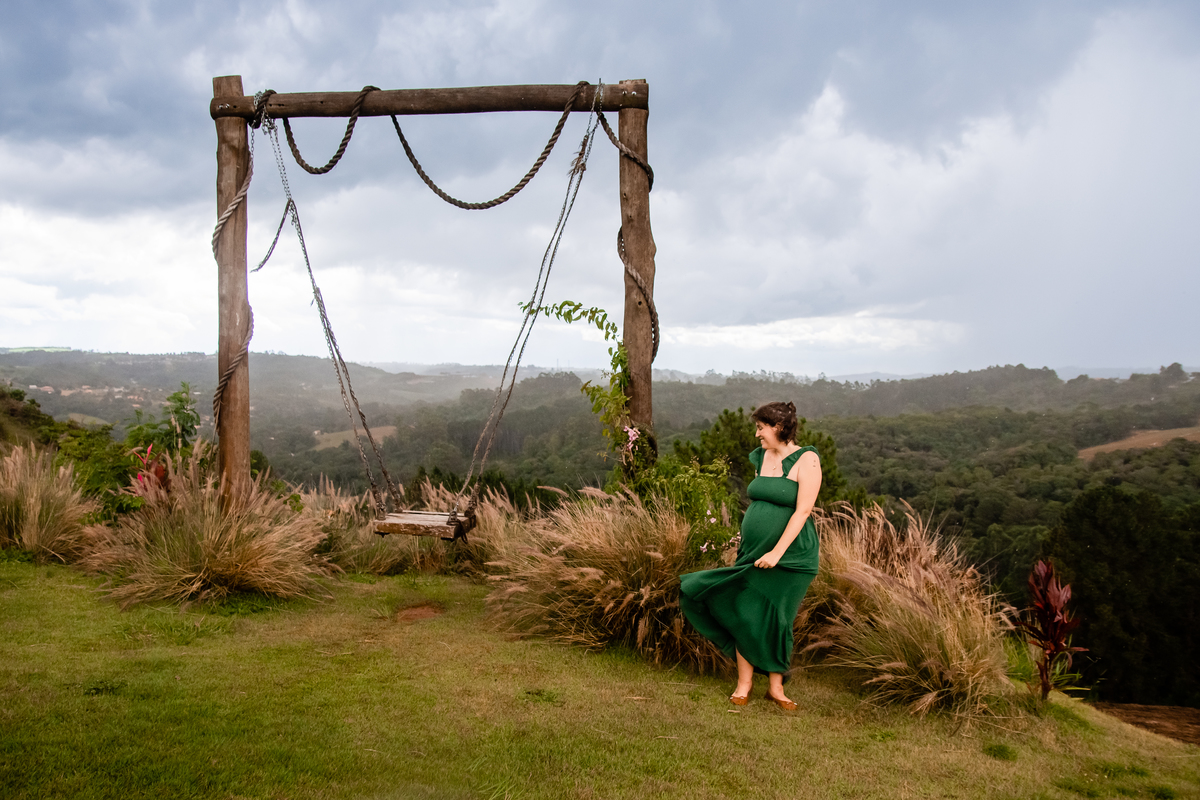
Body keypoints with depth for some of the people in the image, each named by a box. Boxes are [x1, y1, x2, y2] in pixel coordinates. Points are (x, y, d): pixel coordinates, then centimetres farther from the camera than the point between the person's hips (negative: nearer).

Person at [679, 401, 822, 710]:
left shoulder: (806, 460, -12)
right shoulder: (761, 458, 9)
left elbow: (803, 511, -18)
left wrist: (777, 552, -23)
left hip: (791, 557, -5)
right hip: (754, 553, 5)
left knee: (776, 621, 2)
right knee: (744, 615, 1)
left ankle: (776, 687, 20)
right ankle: (744, 683, 15)